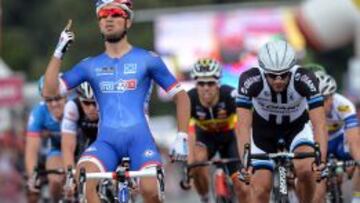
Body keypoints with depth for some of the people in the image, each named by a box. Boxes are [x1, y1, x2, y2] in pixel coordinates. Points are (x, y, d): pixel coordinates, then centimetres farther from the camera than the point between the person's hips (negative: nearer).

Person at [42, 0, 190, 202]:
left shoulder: (147, 60, 7)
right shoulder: (91, 66, 12)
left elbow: (181, 96, 10)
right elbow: (50, 91, 6)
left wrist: (182, 137, 0)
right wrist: (59, 53, -5)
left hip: (139, 138, -2)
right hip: (107, 141, 2)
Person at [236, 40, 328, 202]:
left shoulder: (305, 80, -34)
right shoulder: (250, 80, -33)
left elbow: (319, 124, -37)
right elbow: (243, 125, -36)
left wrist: (321, 159, -52)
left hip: (297, 126, -1)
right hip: (263, 128, 1)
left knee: (305, 169, -27)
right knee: (260, 189, -8)